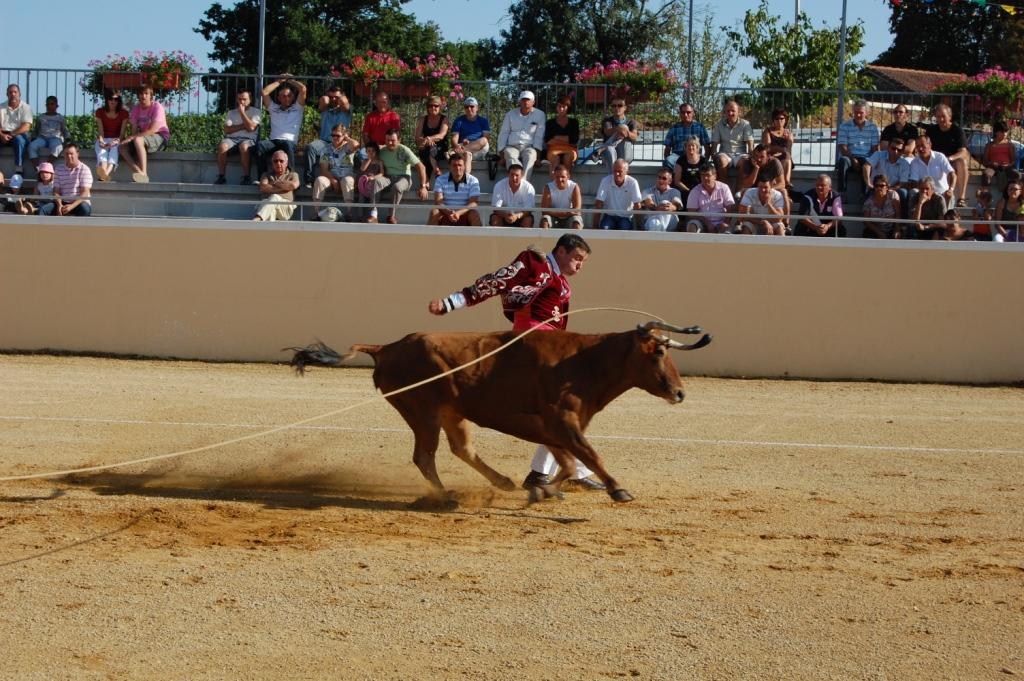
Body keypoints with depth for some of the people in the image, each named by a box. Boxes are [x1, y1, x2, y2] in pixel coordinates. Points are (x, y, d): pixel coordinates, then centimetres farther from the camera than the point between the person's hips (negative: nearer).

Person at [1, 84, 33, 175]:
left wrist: (11, 135, -18)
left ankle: (19, 170, -40)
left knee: (19, 139, -37)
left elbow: (26, 127, -9)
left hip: (19, 135, -2)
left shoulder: (25, 108, 4)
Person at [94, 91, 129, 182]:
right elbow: (100, 130, -3)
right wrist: (101, 141, -23)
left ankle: (108, 170, -66)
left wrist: (117, 141, -26)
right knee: (101, 149, -35)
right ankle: (103, 168, -65)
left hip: (116, 140, -2)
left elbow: (123, 132, -5)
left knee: (115, 147, -39)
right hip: (103, 139, 2)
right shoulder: (100, 112, 8)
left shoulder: (123, 113, 4)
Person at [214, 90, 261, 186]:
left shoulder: (255, 111, 11)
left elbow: (251, 127, -7)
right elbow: (227, 130, 4)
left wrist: (242, 112, -3)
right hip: (232, 139, 3)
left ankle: (246, 177, -32)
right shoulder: (231, 113, 20)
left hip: (248, 139, -2)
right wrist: (243, 126, -3)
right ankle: (221, 176, -27)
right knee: (222, 146, -33)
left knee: (244, 146, -40)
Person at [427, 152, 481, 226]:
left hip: (464, 215, 0)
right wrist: (449, 212, -33)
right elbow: (438, 202, -12)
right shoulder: (440, 180, -1)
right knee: (434, 212, -29)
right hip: (445, 215, 0)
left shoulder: (473, 181, -3)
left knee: (474, 215, -31)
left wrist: (459, 213, -32)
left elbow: (473, 203, -13)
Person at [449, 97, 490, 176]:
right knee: (467, 154, -38)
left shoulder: (483, 120, 14)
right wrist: (456, 146, -27)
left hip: (479, 151, 1)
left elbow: (487, 139, 1)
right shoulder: (459, 121, 12)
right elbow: (454, 139, 0)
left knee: (484, 141, -34)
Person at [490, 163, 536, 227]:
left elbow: (528, 210, -21)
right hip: (503, 216, 0)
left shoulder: (528, 187, -17)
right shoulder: (499, 186, -16)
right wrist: (505, 215, -40)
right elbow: (496, 208, -19)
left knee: (528, 220, -29)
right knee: (494, 219, -28)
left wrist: (517, 216, -41)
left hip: (520, 217, 0)